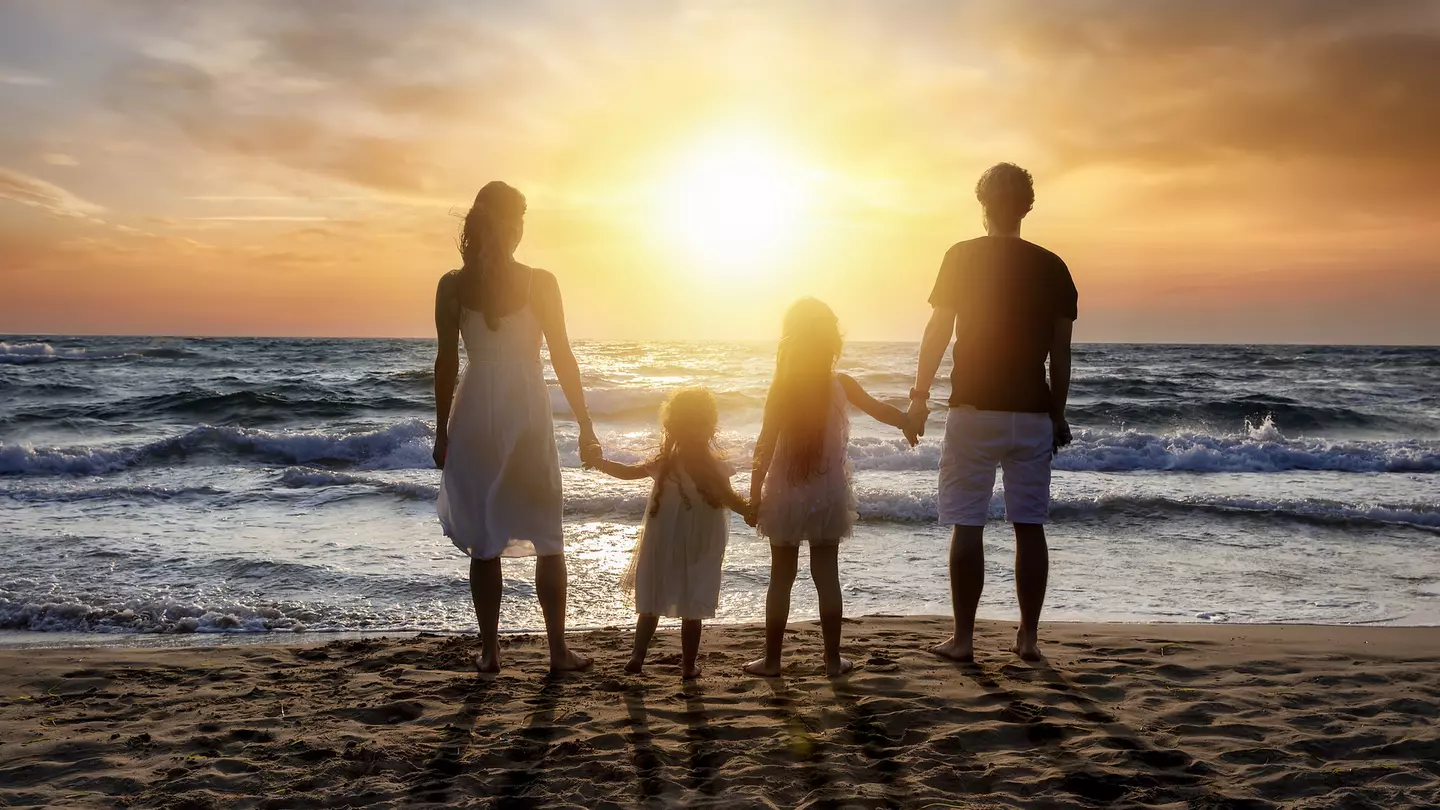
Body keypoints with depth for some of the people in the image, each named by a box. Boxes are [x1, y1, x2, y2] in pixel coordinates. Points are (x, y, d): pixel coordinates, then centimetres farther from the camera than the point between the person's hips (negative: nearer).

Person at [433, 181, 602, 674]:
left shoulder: (453, 286, -2)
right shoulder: (540, 283, -6)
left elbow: (446, 363, 0)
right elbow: (563, 359, -4)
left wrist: (442, 433, 8)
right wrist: (586, 428, 2)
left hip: (475, 416, 1)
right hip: (528, 415, -1)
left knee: (485, 543, 10)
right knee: (548, 540, 10)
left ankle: (489, 652, 14)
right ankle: (559, 650, 13)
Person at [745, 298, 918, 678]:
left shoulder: (781, 388, -10)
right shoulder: (841, 385, -6)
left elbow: (765, 447, -11)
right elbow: (882, 410, 4)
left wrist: (754, 496, -4)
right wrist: (908, 422, 25)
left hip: (785, 495, -1)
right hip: (827, 495, 1)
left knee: (781, 577, 8)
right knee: (827, 575, 10)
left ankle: (772, 659, 14)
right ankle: (833, 659, 15)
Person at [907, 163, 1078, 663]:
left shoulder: (963, 258, -3)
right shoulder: (1052, 267, 5)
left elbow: (938, 331, -6)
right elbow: (1060, 352, 6)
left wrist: (919, 395, 1)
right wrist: (1058, 412, 15)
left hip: (974, 409, -3)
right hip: (1033, 412, 3)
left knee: (967, 525, 1)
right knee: (1029, 525, 9)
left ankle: (963, 638, 4)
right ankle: (1028, 637, 14)